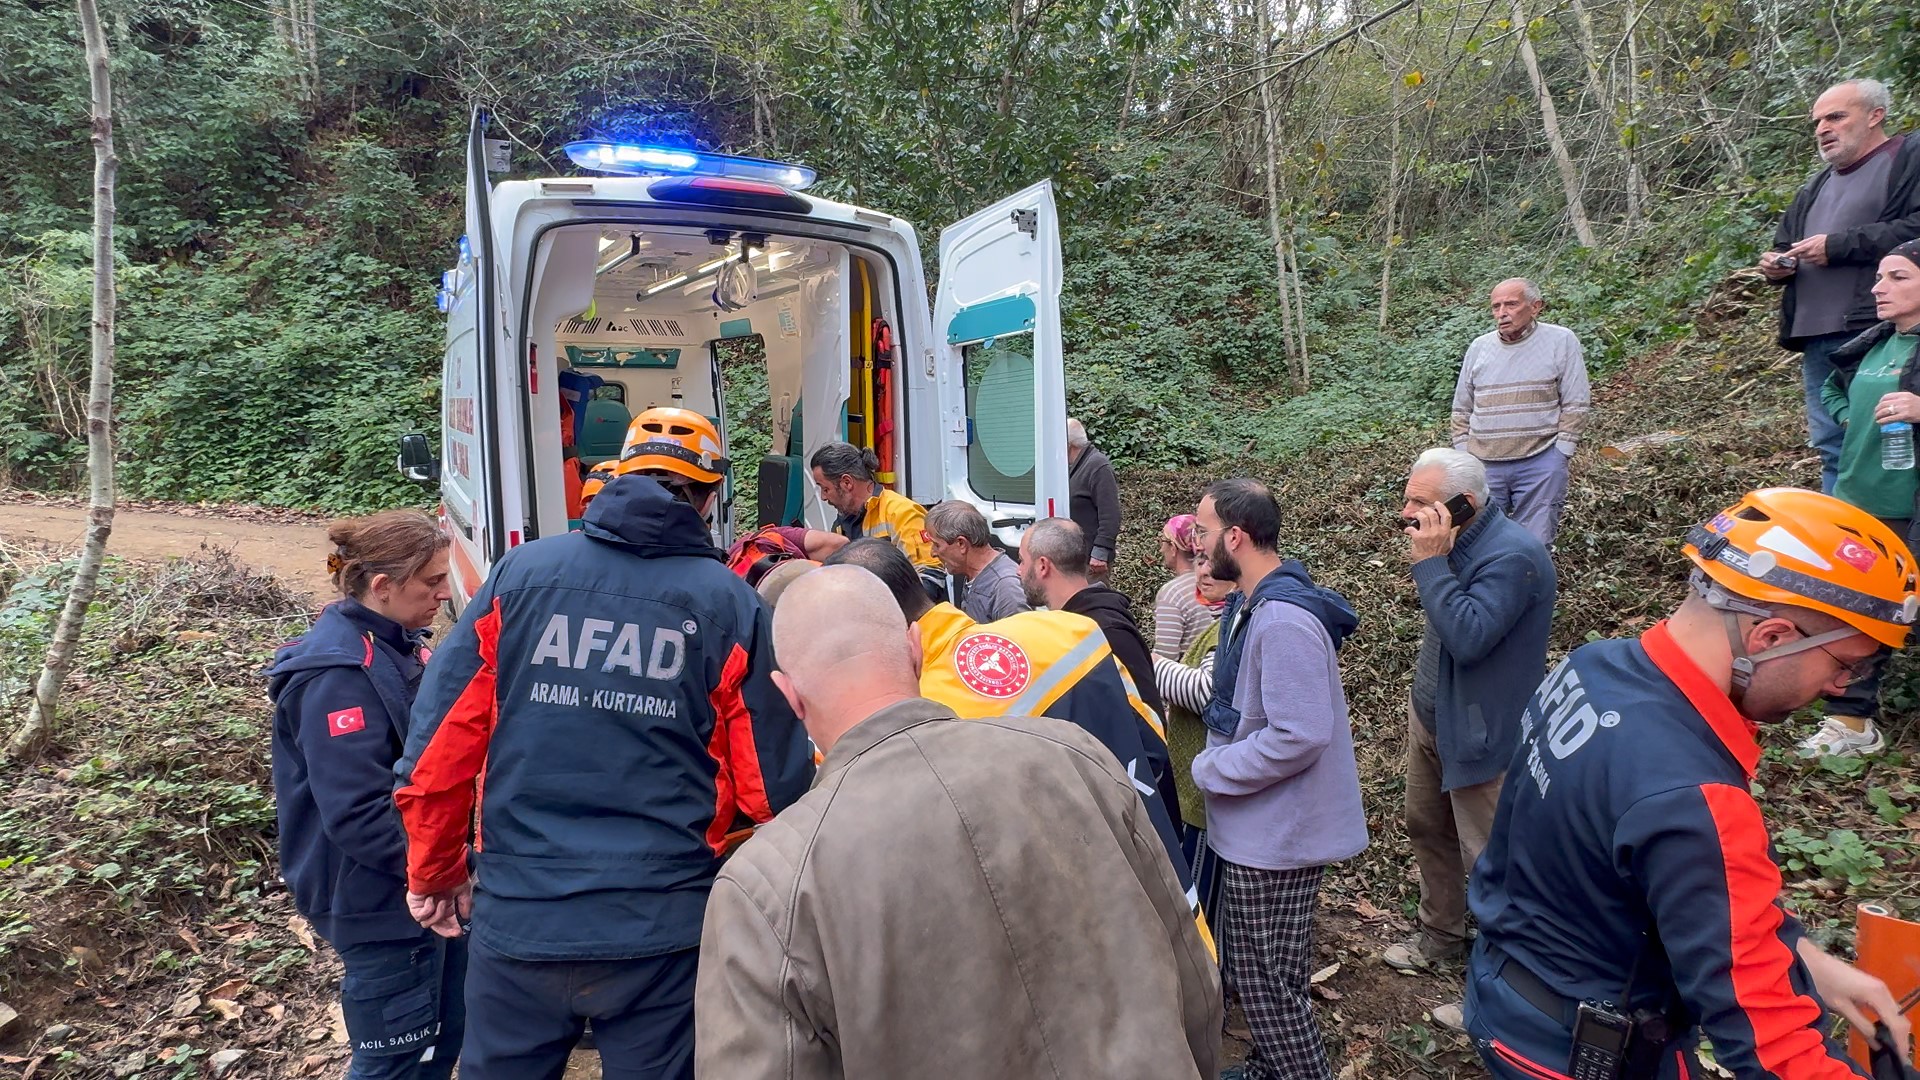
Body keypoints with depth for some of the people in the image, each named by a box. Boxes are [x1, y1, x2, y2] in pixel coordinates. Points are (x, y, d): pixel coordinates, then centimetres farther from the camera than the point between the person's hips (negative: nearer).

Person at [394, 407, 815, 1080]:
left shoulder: (521, 573, -3)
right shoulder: (730, 604, -7)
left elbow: (438, 747, -2)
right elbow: (775, 784, -5)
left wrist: (434, 872, 13)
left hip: (516, 918, 2)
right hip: (663, 928, -1)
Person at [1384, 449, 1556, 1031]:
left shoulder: (1512, 556, -27)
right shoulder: (1458, 541, 1)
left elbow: (1469, 637, -35)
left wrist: (1430, 563, -31)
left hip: (1480, 735, -9)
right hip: (1431, 717, 10)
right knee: (1428, 829, 24)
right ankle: (1441, 936, 45)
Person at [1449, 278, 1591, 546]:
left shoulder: (1561, 341, 0)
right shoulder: (1479, 347, 9)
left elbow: (1575, 405, -1)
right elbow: (1462, 409, 16)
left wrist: (1560, 455, -6)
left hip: (1539, 464, -3)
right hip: (1483, 465, 3)